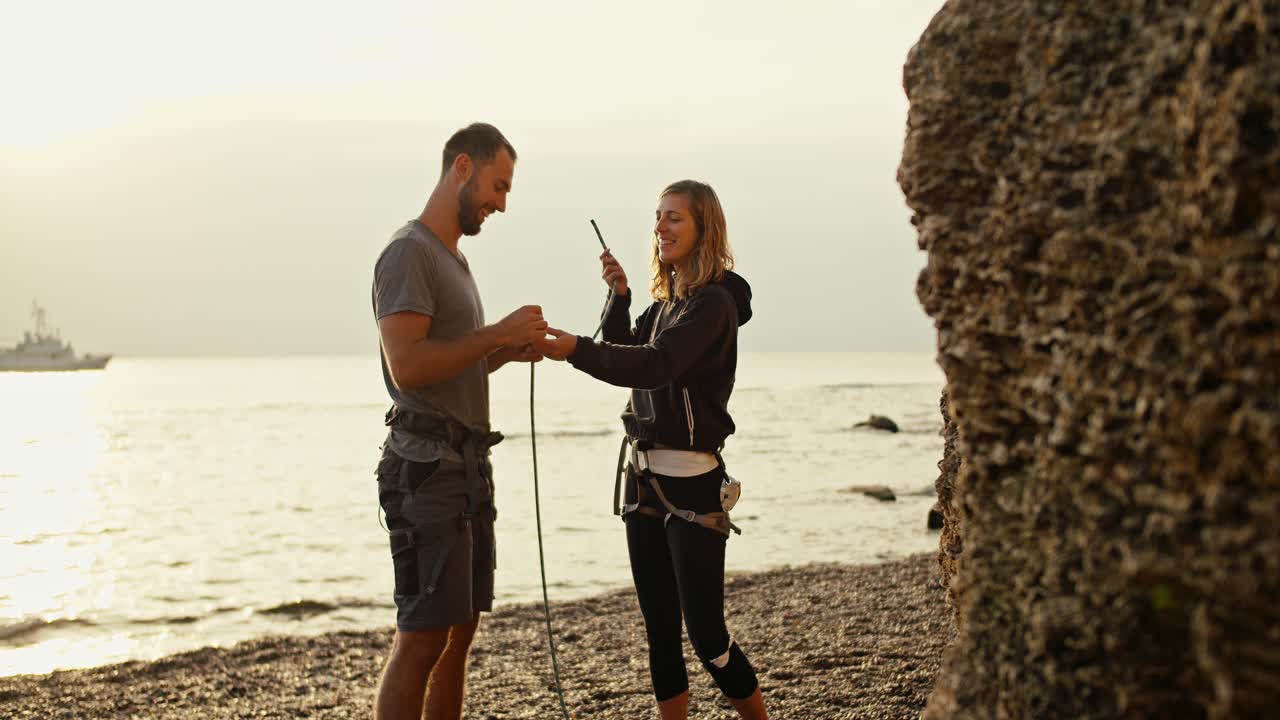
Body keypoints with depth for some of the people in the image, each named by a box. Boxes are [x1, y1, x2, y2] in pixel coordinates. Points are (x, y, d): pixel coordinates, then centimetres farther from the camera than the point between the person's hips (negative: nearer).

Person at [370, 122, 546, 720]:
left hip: (467, 463, 10)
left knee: (460, 632, 11)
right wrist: (495, 333, -15)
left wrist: (509, 352, 9)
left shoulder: (454, 259, 21)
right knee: (421, 638, -11)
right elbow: (407, 368, -20)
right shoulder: (409, 252, -9)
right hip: (427, 463, -10)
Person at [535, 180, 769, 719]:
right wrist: (618, 296, 4)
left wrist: (575, 350, -38)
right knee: (660, 631, 9)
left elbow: (655, 365, -26)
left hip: (691, 482, -8)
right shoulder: (665, 304, 14)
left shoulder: (714, 303, -12)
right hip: (645, 476, 8)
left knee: (706, 634, -6)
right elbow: (623, 355, 16)